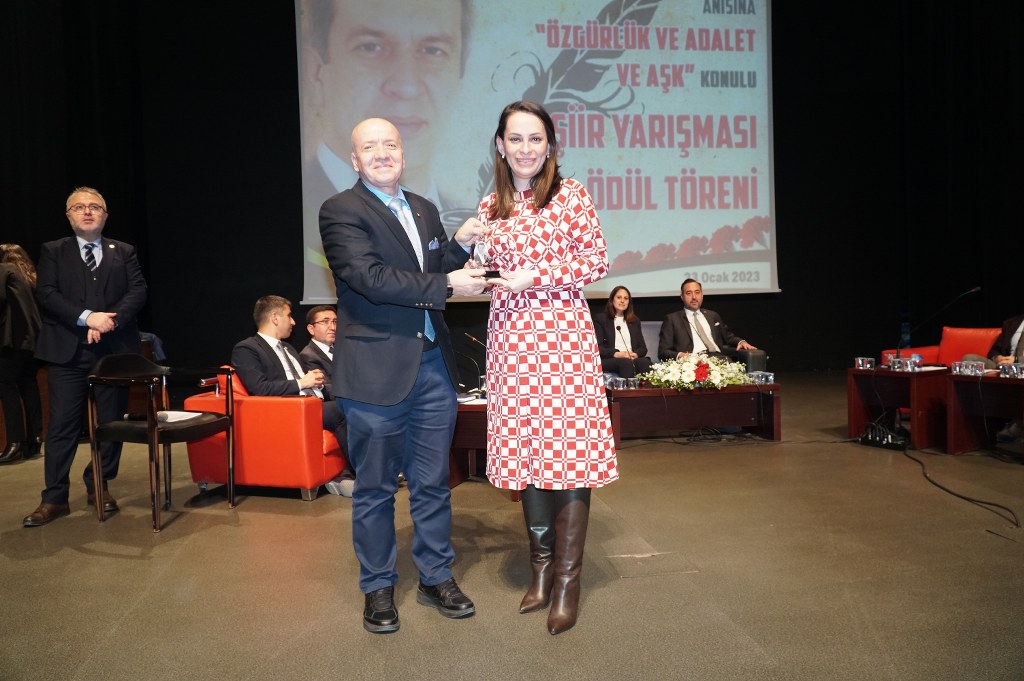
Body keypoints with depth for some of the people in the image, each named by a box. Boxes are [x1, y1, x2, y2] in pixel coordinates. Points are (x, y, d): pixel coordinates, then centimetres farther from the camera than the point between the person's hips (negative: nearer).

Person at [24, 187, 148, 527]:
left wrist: (110, 321, -15)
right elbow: (46, 294, -3)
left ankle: (99, 487, 21)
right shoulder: (53, 251, 9)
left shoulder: (124, 252, 12)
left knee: (111, 422, 6)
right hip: (68, 352, -1)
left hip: (114, 350, 1)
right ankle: (54, 498, 6)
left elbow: (138, 292, 0)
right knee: (62, 425, 0)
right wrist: (87, 317, -17)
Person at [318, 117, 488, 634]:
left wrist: (460, 246, 0)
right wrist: (447, 285, -19)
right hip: (376, 369, -5)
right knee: (375, 488, 8)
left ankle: (435, 577, 30)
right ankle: (378, 587, 25)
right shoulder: (341, 211, -6)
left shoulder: (424, 210, 15)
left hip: (433, 364, 6)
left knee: (432, 482, 14)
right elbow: (371, 278, -19)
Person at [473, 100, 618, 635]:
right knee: (524, 451, 8)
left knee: (568, 449, -4)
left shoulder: (570, 194, 1)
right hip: (510, 340, 4)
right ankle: (541, 565, 23)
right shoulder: (490, 207, 13)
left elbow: (598, 261, -3)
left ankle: (567, 579, 8)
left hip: (562, 335, -4)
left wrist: (535, 275, -11)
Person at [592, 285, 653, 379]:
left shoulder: (635, 321, 28)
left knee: (645, 362, -33)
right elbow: (597, 347, 1)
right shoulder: (600, 318, 14)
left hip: (633, 358, 3)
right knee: (626, 362, -38)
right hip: (609, 360, -3)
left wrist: (635, 354, -6)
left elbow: (643, 348, 20)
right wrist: (616, 353, -16)